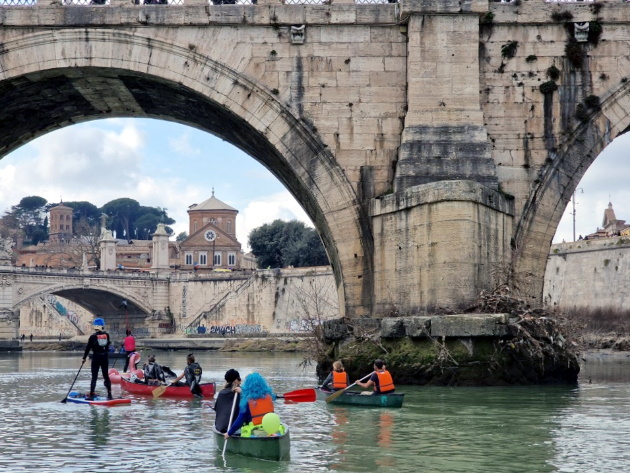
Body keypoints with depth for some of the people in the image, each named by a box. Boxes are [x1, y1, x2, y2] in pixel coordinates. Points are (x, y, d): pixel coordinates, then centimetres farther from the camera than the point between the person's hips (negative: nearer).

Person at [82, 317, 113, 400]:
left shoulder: (93, 336, -10)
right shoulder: (107, 335, 0)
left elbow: (88, 347, -5)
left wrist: (84, 357, 3)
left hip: (96, 357, -3)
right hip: (105, 357, 3)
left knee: (94, 376, -2)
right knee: (106, 375, 12)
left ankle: (91, 394, -5)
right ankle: (109, 394, 12)